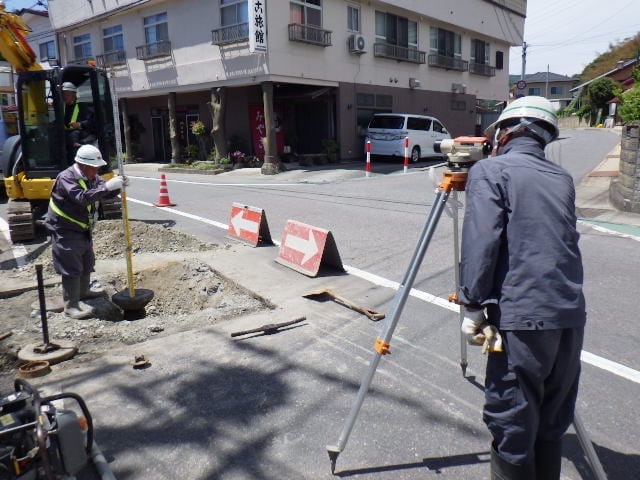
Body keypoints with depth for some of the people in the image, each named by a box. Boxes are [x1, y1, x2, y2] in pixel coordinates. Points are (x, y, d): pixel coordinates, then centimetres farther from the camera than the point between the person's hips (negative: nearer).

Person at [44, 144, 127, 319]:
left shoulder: (92, 177, 4)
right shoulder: (66, 178, -23)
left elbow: (106, 194, 5)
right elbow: (82, 197, -37)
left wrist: (117, 186, -17)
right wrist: (107, 186, -42)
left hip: (83, 229, 9)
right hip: (65, 231, -9)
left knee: (87, 263, 21)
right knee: (71, 268, -8)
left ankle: (83, 290, 42)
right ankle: (71, 305, -1)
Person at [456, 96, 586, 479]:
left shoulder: (489, 170, -2)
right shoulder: (563, 179, 17)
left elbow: (480, 242, -13)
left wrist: (473, 305, -8)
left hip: (520, 318, -7)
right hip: (571, 316, 7)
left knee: (512, 426, 5)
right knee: (552, 425, 19)